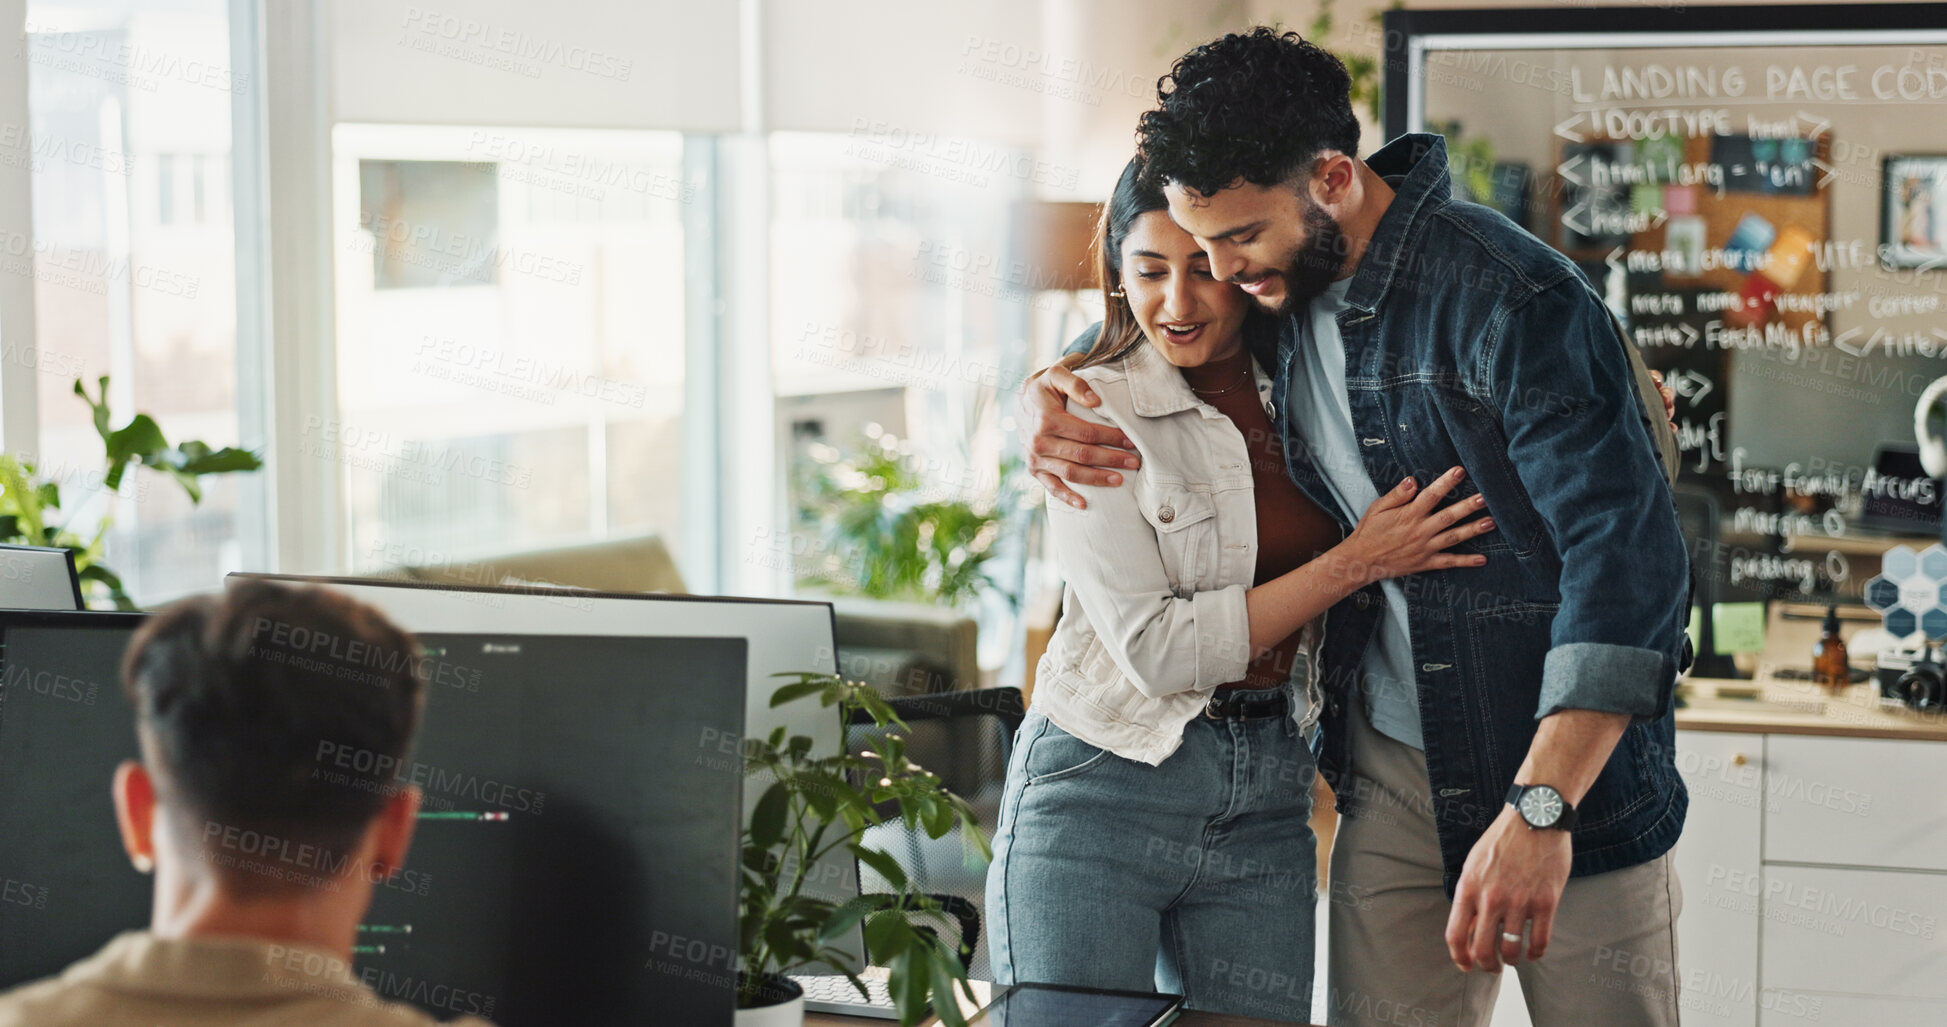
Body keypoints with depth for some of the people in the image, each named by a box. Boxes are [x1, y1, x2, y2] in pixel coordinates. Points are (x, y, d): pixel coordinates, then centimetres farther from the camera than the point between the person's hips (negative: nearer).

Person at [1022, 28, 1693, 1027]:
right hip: (1390, 771, 6)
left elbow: (1627, 558, -25)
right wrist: (1048, 396, 1)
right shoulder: (1283, 284, 4)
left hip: (1568, 767, -6)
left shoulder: (1513, 299, -20)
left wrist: (1539, 809, -32)